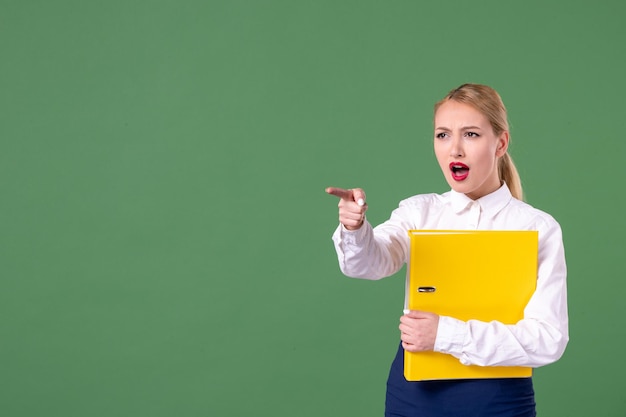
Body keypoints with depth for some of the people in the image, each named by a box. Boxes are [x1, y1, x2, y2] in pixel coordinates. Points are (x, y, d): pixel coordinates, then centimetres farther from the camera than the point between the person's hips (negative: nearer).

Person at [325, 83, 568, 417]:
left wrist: (448, 334, -21)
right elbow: (373, 261, -17)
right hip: (414, 390, 2)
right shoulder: (420, 211, 2)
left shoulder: (538, 228, -6)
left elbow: (548, 339, -13)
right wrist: (355, 230, -38)